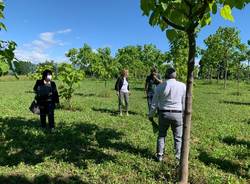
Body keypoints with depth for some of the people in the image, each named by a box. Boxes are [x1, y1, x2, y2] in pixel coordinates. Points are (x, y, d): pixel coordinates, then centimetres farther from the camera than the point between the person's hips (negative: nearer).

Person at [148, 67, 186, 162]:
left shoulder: (160, 86, -4)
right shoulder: (182, 86, -2)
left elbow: (154, 103, 1)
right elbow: (184, 103, 0)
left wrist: (151, 115, 13)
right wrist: (184, 116, 10)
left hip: (164, 114, 0)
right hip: (177, 114, 0)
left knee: (161, 135, 17)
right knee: (178, 137, 13)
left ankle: (160, 156, 22)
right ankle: (178, 157, 19)